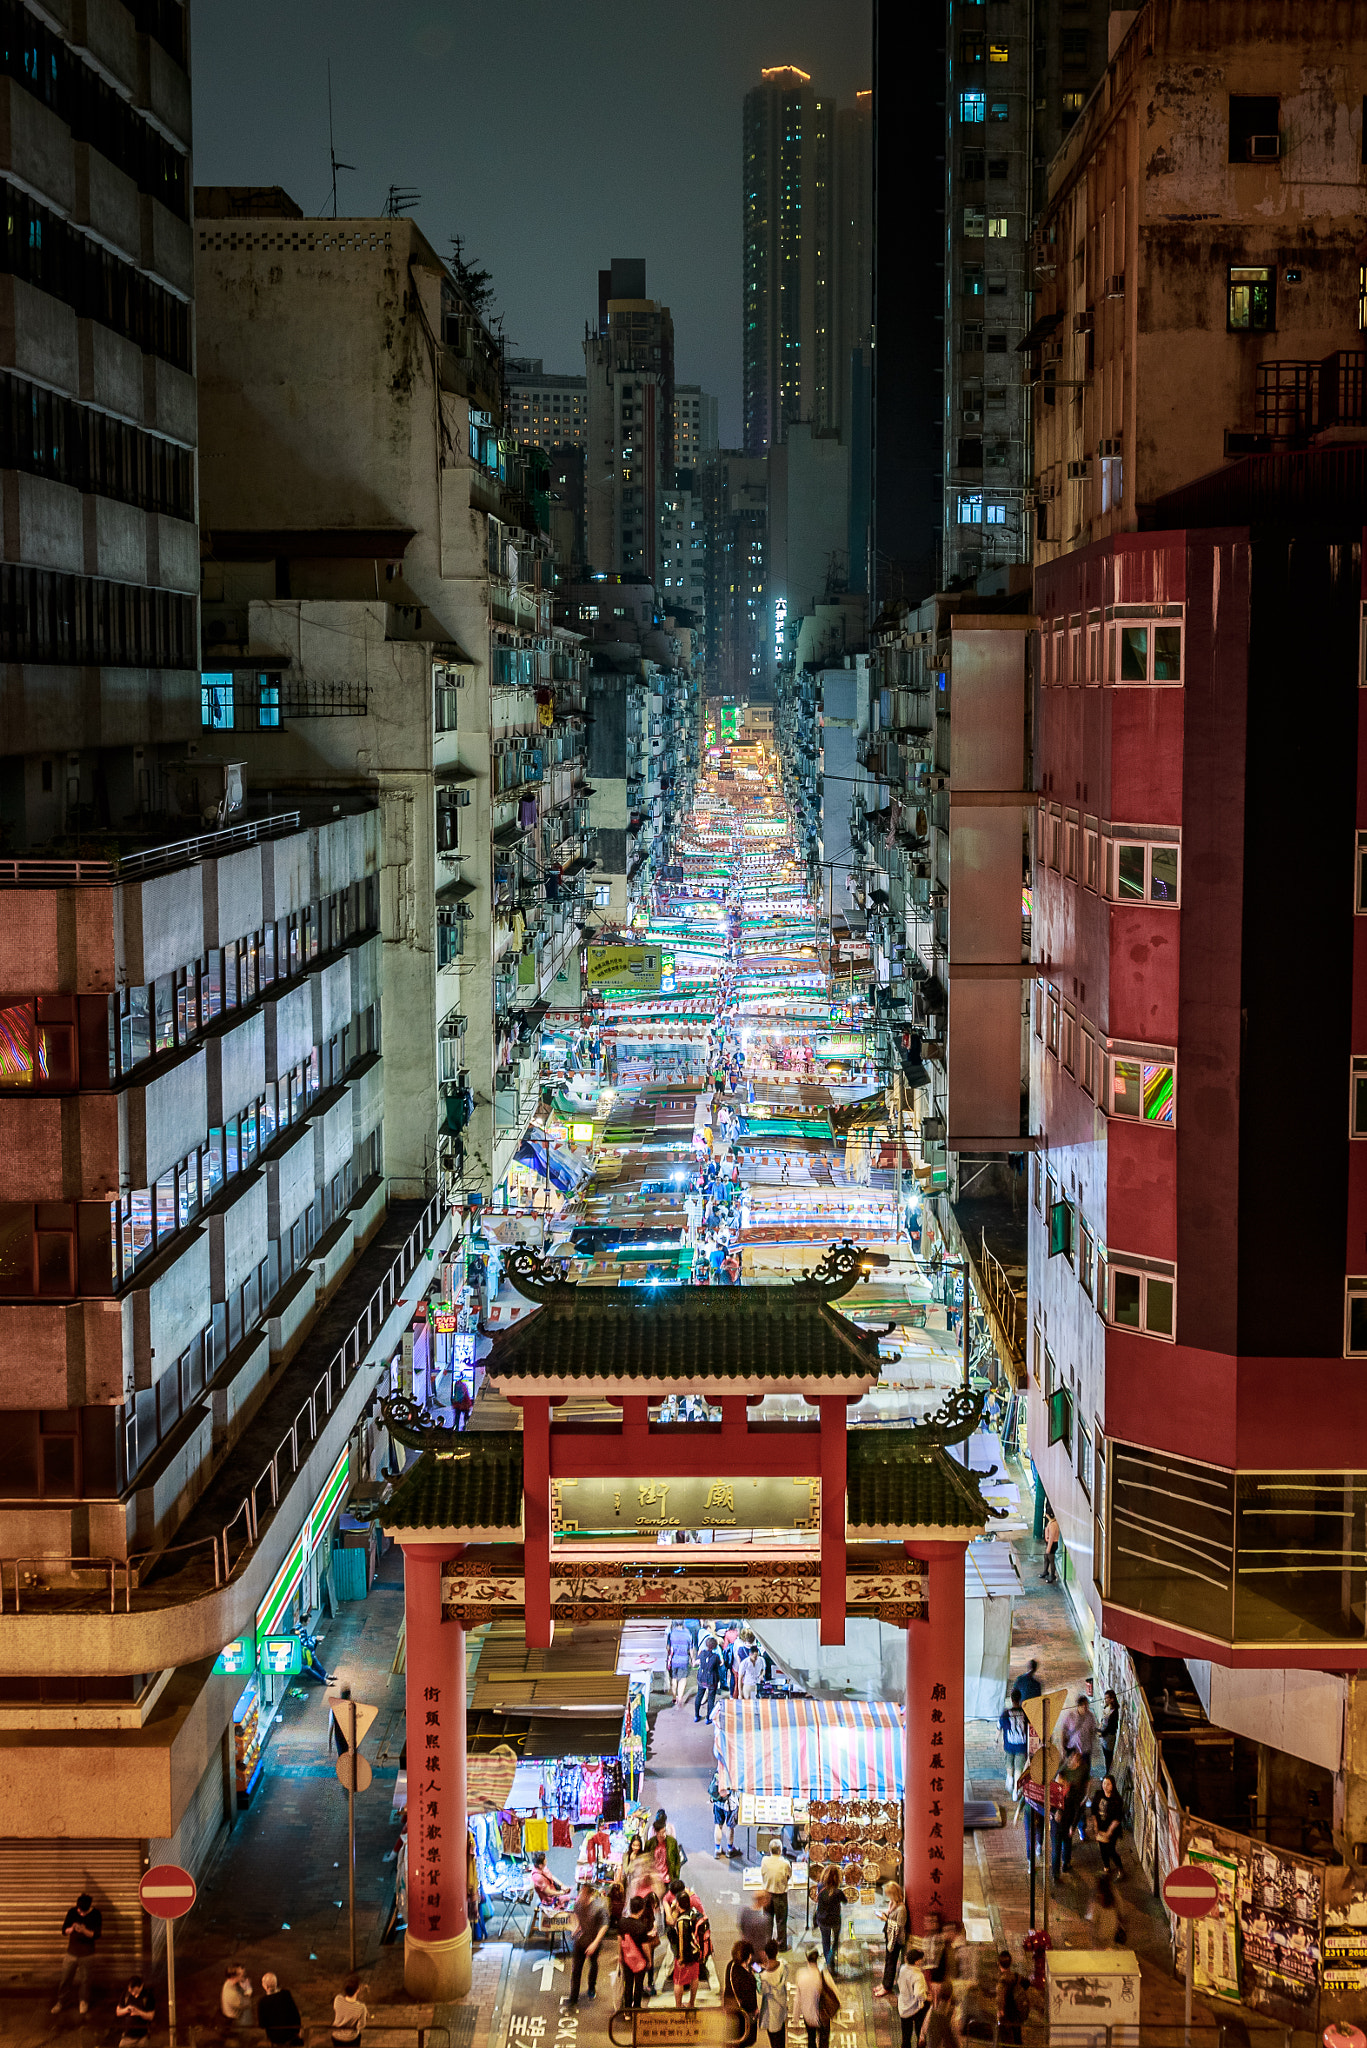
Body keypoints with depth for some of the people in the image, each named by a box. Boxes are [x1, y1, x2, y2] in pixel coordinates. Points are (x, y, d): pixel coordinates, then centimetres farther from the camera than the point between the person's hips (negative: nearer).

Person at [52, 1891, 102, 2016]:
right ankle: (60, 2002, 21)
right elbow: (64, 1930, -3)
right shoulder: (72, 1912, -7)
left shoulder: (96, 1914, -10)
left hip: (86, 1953, -2)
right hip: (72, 1951, 2)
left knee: (84, 1979, 6)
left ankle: (84, 2002, 27)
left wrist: (84, 1931, -28)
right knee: (64, 1978, 4)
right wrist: (71, 1929, -25)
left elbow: (96, 1935, -11)